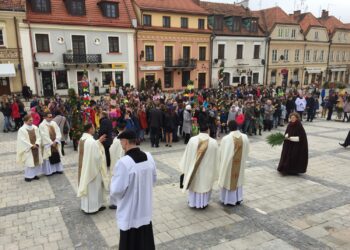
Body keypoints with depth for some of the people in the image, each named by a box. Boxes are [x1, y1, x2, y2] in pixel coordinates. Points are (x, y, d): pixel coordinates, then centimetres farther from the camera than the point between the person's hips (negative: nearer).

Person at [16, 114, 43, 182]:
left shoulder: (35, 128, 4)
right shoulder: (22, 129, -12)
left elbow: (38, 137, 3)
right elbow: (23, 140, -16)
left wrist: (37, 144, -14)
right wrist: (31, 146, -17)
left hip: (36, 148, 5)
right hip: (28, 149, -5)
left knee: (37, 161, 10)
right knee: (29, 162, -1)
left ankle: (35, 174, 23)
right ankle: (28, 176, 10)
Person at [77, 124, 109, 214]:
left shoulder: (82, 139, 2)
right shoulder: (92, 141, -27)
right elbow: (97, 156, -23)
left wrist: (98, 141, 11)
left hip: (84, 168, 9)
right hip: (92, 168, -9)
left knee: (86, 186, 21)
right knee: (93, 188, 7)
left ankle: (85, 205, 34)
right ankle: (93, 207, 21)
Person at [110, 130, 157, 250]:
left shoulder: (124, 162, -27)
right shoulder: (149, 157, -6)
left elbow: (117, 189, -21)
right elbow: (154, 179, 7)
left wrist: (114, 179, -1)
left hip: (130, 211, -5)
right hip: (145, 207, 6)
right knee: (146, 239, 23)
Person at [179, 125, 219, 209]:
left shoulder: (192, 140, -15)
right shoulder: (213, 142, -15)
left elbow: (187, 155, -6)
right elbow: (215, 159, -7)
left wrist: (185, 168, 7)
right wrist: (214, 173, 6)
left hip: (194, 169, 1)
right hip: (207, 169, -1)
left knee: (194, 184, 20)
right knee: (205, 184, 18)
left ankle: (193, 202, 33)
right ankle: (203, 203, 31)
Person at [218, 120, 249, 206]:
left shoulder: (226, 139, -23)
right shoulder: (245, 137, -10)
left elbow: (221, 153, -12)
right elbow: (246, 152, 2)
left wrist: (223, 162, 7)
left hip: (229, 164, -4)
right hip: (240, 164, 4)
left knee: (229, 180, 13)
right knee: (238, 180, 21)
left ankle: (228, 200, 25)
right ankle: (238, 199, 32)